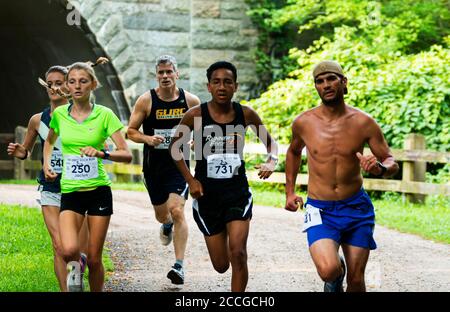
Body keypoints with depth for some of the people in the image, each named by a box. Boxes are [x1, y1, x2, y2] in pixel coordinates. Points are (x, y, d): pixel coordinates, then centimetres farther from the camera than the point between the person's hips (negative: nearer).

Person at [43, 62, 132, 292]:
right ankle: (76, 268, 12)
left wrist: (102, 153, -25)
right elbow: (49, 141, 25)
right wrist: (46, 164, 9)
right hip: (70, 192, 1)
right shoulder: (59, 114, 3)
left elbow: (126, 155, -8)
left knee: (94, 259, 3)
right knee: (69, 250, -22)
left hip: (99, 191, -1)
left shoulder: (104, 115, -5)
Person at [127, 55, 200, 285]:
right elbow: (131, 131, 0)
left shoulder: (190, 101, -3)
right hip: (153, 166, 2)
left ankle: (179, 266, -15)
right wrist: (147, 138, -19)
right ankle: (167, 226, 55)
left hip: (179, 165, -2)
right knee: (161, 214, 15)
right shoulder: (146, 100, -5)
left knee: (177, 211, -17)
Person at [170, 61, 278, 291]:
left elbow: (269, 141, 12)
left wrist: (271, 162, -9)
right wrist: (190, 180, -4)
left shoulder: (246, 115, -4)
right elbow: (176, 148, 5)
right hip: (206, 195, 0)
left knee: (237, 253, -17)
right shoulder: (195, 115, -8)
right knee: (221, 265, 6)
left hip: (238, 193, 0)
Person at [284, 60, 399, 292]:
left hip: (357, 208, 1)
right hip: (320, 210, -1)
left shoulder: (363, 123, -6)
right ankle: (336, 275, 13)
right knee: (328, 270, -24)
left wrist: (380, 168, -23)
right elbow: (294, 152, 20)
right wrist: (290, 192, 16)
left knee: (356, 281, 5)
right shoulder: (303, 123, -3)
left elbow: (392, 163, 0)